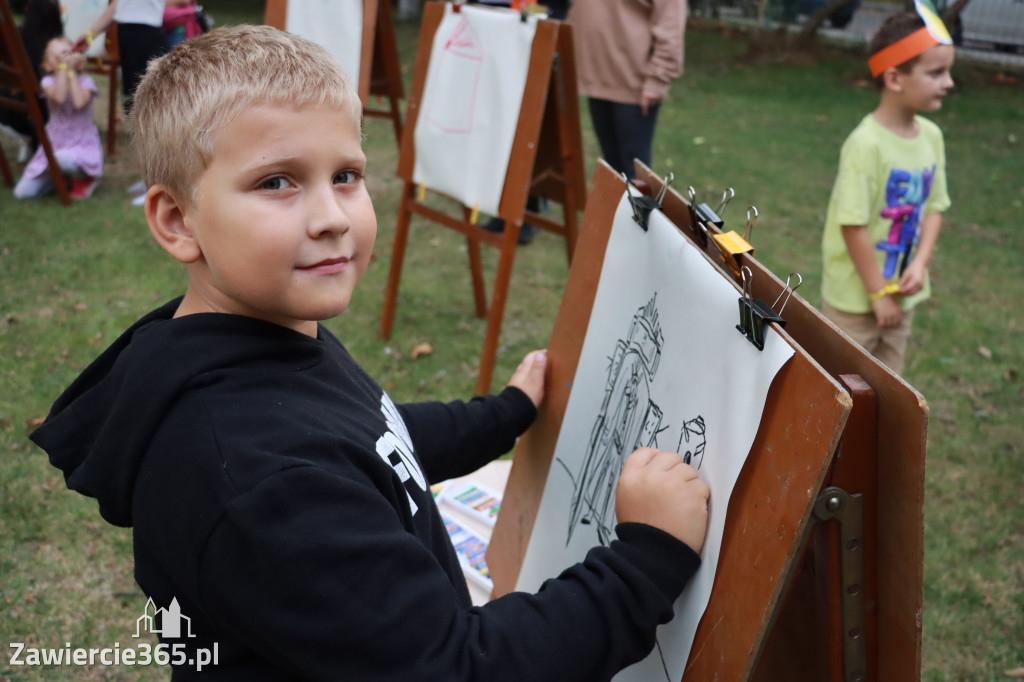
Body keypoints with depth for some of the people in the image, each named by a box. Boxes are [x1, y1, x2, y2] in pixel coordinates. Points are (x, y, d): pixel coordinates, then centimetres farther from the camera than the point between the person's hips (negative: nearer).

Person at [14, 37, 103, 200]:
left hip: (82, 145, -3)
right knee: (22, 192, -5)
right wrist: (63, 67, -21)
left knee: (63, 158, -42)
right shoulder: (49, 80, -3)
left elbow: (79, 102, -28)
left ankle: (84, 178, -7)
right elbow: (58, 97, -26)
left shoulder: (85, 81, -5)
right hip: (54, 145, 3)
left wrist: (71, 70, -18)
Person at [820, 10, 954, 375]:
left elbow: (934, 207, 6)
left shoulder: (931, 136, -1)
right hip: (856, 296, -7)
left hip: (902, 293, 7)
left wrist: (920, 264, -10)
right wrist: (878, 293, -17)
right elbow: (852, 226, -23)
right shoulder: (867, 143, -24)